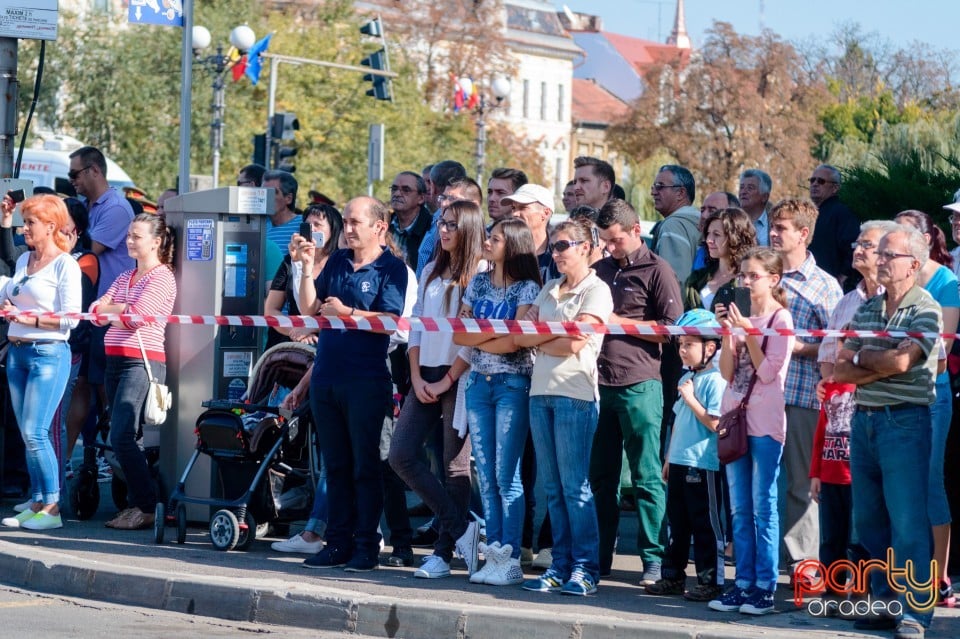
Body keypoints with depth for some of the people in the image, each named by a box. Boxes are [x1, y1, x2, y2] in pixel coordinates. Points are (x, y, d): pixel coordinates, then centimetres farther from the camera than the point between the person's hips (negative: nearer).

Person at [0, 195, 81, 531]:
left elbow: (70, 318, -13)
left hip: (48, 354, -7)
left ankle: (52, 508, -8)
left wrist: (27, 318, -17)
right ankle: (37, 501, 15)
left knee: (35, 432, -12)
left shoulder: (65, 265, -8)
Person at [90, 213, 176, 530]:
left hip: (142, 362, -9)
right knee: (122, 438, 7)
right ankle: (135, 503, 11)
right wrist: (122, 308, -10)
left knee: (122, 437, -14)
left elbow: (136, 317, -16)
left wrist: (110, 309, 1)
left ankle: (147, 507, -9)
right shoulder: (125, 277, 19)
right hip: (116, 360, 9)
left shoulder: (162, 278, -6)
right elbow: (96, 312, 8)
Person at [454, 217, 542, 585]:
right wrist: (494, 331, -8)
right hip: (479, 382, 6)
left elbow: (515, 341, -14)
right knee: (485, 473, 4)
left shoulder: (527, 288, -4)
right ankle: (493, 553, 7)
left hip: (513, 384, -6)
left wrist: (477, 336, -5)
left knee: (507, 474, -8)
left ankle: (511, 559, -6)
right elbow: (458, 334, 8)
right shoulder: (478, 283, 13)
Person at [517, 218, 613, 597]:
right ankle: (560, 566, 9)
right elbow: (520, 335, 10)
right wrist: (558, 331, -6)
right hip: (541, 391, 7)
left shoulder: (596, 291, -2)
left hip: (575, 394, -7)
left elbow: (575, 341, -12)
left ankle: (585, 569, -4)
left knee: (575, 485, -7)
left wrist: (538, 338, 1)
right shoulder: (549, 290, 19)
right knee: (552, 487, 6)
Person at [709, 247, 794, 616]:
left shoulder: (780, 319, -5)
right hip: (735, 418, 6)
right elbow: (727, 373, 6)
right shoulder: (740, 316, 11)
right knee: (740, 509, 8)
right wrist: (727, 334, -5)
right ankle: (743, 583, 13)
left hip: (765, 422, -6)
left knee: (763, 507, -4)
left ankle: (765, 588, -2)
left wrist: (747, 331, -13)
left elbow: (768, 371, -13)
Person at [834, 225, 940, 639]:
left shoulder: (925, 310, -5)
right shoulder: (866, 310, 13)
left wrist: (862, 358, -1)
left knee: (907, 520, -8)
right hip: (864, 419, 7)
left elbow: (901, 361, -18)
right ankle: (884, 604, 17)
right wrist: (882, 368, -8)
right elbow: (841, 370, 7)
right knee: (869, 520, 9)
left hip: (904, 421, -7)